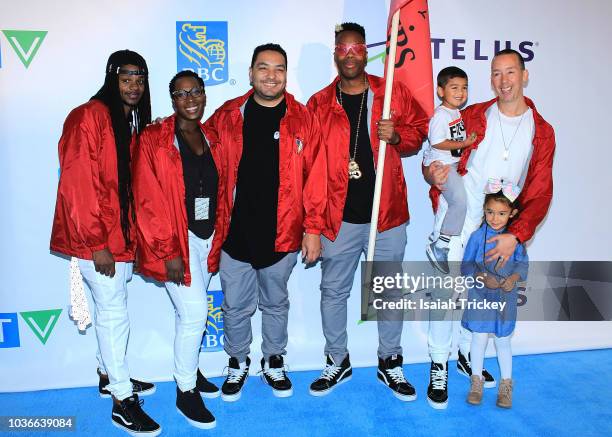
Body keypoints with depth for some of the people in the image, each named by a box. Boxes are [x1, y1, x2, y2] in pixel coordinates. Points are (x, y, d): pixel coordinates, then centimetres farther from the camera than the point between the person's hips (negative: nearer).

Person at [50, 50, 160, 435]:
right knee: (115, 313, 0)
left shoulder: (132, 122, 11)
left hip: (122, 234, 8)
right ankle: (123, 401, 13)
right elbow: (77, 185, -19)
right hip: (96, 239, -8)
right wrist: (97, 244, -19)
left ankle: (110, 375, 37)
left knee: (111, 309, 19)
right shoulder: (89, 117, -15)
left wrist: (131, 236, 4)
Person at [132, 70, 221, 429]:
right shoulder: (154, 139, -9)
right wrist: (168, 252, -15)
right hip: (176, 239, -5)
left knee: (191, 312, 17)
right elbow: (149, 202, -12)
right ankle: (186, 392, 13)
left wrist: (217, 237, 6)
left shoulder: (209, 138, 7)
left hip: (207, 237, 5)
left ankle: (190, 370, 37)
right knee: (195, 312, -7)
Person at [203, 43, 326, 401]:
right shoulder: (227, 116, 1)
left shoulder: (302, 119, -2)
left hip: (282, 234, 0)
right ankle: (238, 363, 36)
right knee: (236, 307, 12)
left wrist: (313, 228, -6)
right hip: (236, 233, 1)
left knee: (276, 304, 18)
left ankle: (274, 363, 38)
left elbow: (315, 176, -3)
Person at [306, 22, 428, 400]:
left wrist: (398, 135, -11)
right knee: (334, 291, 10)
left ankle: (390, 363, 31)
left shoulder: (394, 93, 4)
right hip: (339, 218, 0)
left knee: (390, 290, 12)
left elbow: (420, 129, 12)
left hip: (387, 214, 1)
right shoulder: (319, 104, 3)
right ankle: (337, 362, 31)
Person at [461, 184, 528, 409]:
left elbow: (523, 263, 3)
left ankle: (506, 384, 29)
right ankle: (476, 380, 26)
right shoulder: (477, 236, -10)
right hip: (480, 295, -1)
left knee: (503, 340, 11)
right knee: (479, 338, 6)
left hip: (505, 297, 1)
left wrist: (514, 277, -16)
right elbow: (466, 265, -4)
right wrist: (482, 277, -19)